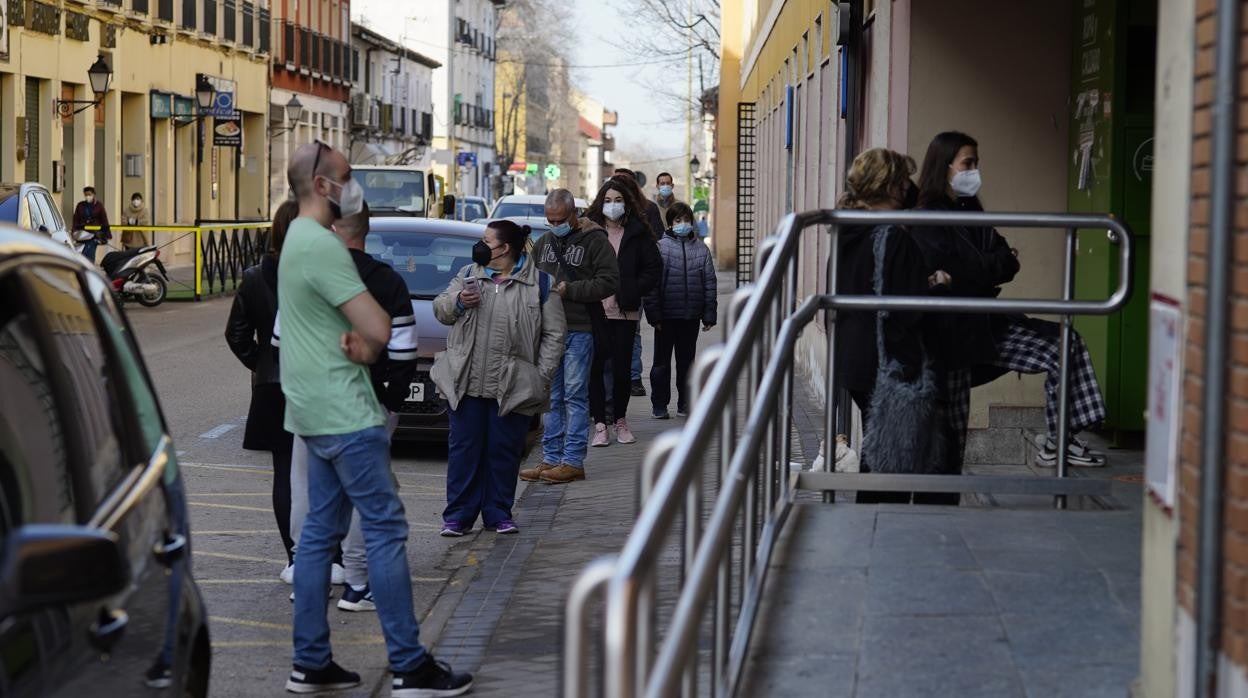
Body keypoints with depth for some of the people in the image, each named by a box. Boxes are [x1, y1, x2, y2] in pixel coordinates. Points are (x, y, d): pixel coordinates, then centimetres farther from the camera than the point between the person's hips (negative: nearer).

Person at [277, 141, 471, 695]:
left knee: (320, 530, 12)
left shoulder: (298, 239, 15)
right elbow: (380, 330, -22)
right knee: (385, 528, -7)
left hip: (315, 412, 10)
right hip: (344, 412, -10)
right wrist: (367, 343, -1)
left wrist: (358, 341, -8)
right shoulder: (322, 245, -18)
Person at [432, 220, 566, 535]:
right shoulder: (468, 275, 11)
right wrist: (458, 301, -9)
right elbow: (440, 310, 13)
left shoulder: (539, 283, 2)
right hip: (467, 384, 2)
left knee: (504, 450, 4)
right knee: (464, 448, 3)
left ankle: (498, 512, 16)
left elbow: (554, 334, 2)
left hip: (512, 387, -2)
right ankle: (458, 515, 9)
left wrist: (542, 376, -6)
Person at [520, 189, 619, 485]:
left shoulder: (594, 240, -4)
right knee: (552, 398, 9)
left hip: (579, 330, -6)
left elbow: (609, 282, -11)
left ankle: (573, 461, -2)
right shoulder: (544, 242, 16)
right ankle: (551, 458, 13)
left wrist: (570, 290, -16)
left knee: (575, 396, -5)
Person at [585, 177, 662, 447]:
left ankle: (620, 420, 21)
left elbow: (654, 268, 5)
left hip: (625, 312, 0)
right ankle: (600, 425, 4)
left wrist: (630, 292, -4)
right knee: (595, 367, -2)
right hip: (595, 310, 0)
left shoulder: (638, 233, 5)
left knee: (622, 367, 3)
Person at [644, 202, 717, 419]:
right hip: (666, 316, -3)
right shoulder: (660, 247, -4)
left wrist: (709, 315, 3)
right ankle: (659, 405, 12)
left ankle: (685, 404, 20)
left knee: (686, 361, 11)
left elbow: (710, 283, 8)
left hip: (691, 316, 3)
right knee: (662, 361, 4)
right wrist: (653, 314, -12)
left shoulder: (701, 249, 6)